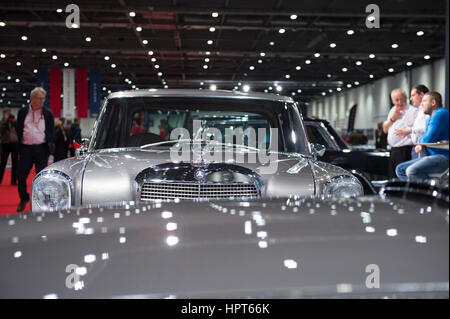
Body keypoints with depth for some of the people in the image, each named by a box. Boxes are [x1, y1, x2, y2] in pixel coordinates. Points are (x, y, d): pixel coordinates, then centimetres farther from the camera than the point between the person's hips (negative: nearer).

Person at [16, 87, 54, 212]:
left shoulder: (48, 113, 5)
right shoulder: (22, 112, 8)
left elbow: (51, 132, 7)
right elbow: (19, 130, 11)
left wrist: (47, 141, -9)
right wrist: (20, 144, 1)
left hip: (41, 149, -1)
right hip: (26, 148, 1)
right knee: (21, 175, 2)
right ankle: (24, 198, 23)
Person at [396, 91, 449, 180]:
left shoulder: (440, 114, -12)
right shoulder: (431, 117, 22)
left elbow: (428, 140, -18)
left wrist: (420, 140, 5)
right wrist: (421, 145, 0)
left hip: (443, 157, -11)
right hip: (432, 156, 11)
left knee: (412, 171, -31)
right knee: (400, 169, 5)